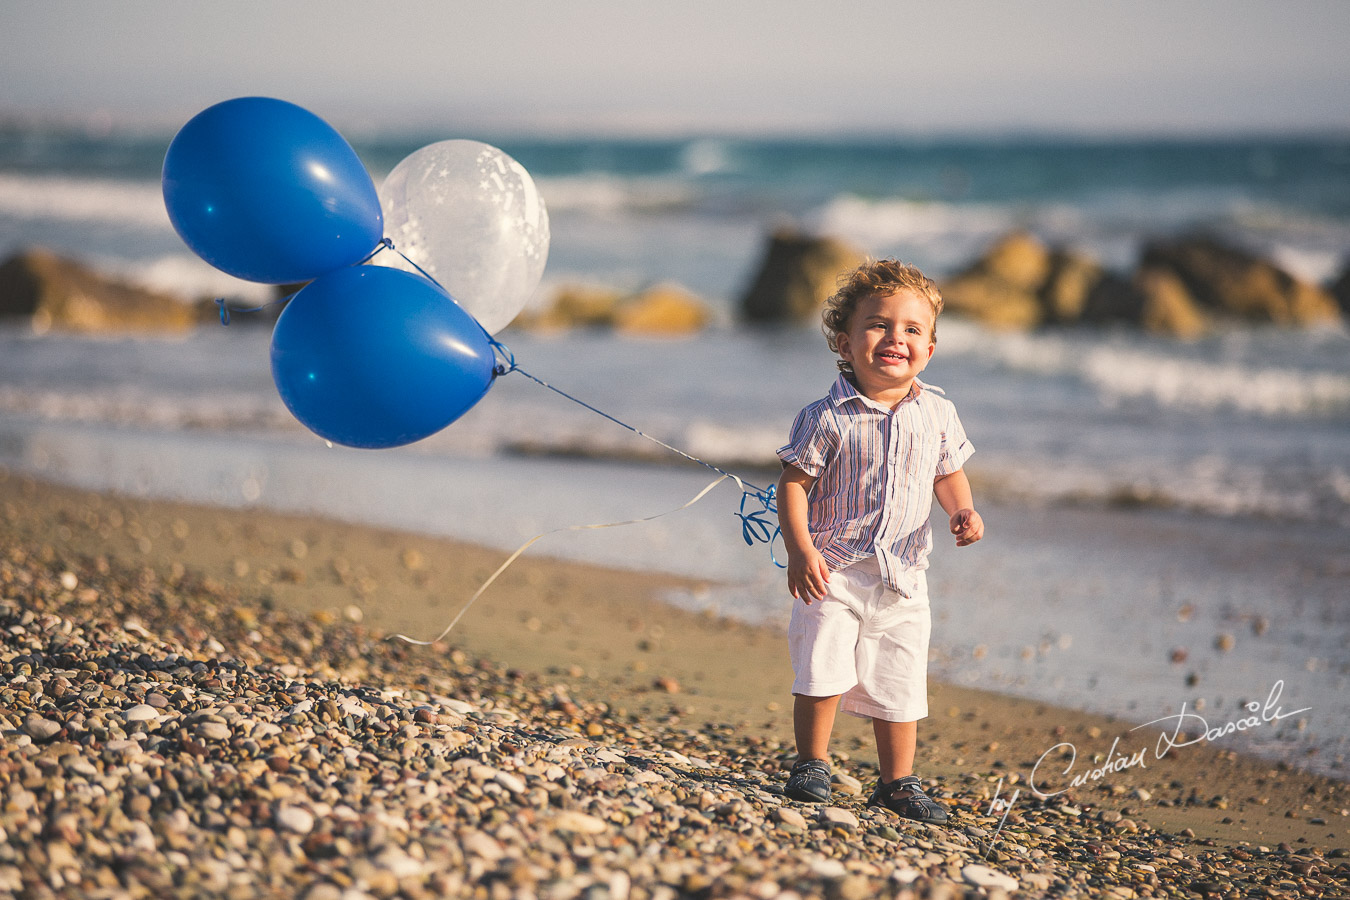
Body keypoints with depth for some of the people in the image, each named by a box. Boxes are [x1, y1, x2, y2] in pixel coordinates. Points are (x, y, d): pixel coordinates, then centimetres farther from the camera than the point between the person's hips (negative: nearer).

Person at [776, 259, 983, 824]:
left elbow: (947, 475, 15)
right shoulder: (827, 418, -11)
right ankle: (811, 765, 10)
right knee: (823, 671, -10)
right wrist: (800, 550, -18)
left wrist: (963, 511, -6)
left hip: (902, 577, 4)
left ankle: (897, 782, 24)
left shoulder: (937, 415, 2)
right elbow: (794, 484, -8)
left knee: (899, 686, 10)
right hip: (834, 571, -4)